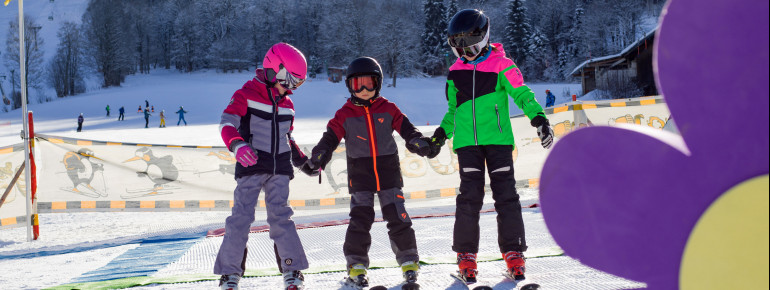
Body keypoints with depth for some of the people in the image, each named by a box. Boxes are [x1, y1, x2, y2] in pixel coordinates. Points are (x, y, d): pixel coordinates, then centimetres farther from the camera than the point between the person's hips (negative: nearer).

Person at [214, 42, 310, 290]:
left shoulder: (287, 104, 16)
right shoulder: (247, 94, -4)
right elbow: (227, 123, -15)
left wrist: (305, 162, 23)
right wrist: (237, 145, -33)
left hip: (279, 170, 4)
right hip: (251, 165, -4)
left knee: (280, 216, -3)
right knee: (242, 216, -7)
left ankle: (292, 270, 1)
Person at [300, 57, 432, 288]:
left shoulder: (388, 109, 4)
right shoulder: (345, 115, 2)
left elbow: (406, 128, 2)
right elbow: (329, 139, -1)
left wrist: (418, 142, -17)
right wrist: (316, 160, -14)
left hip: (389, 173, 1)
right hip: (360, 176, -1)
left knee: (398, 218, -1)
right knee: (360, 219, -6)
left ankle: (408, 260, 10)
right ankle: (356, 265, 3)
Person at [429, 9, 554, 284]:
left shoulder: (501, 65, 0)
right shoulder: (456, 72, 14)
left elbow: (522, 94, -3)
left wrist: (539, 119, -15)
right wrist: (441, 134, 17)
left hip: (498, 140, -3)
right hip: (467, 143, 3)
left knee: (505, 195, -3)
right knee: (469, 197, -3)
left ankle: (513, 254, 4)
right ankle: (466, 256, 3)